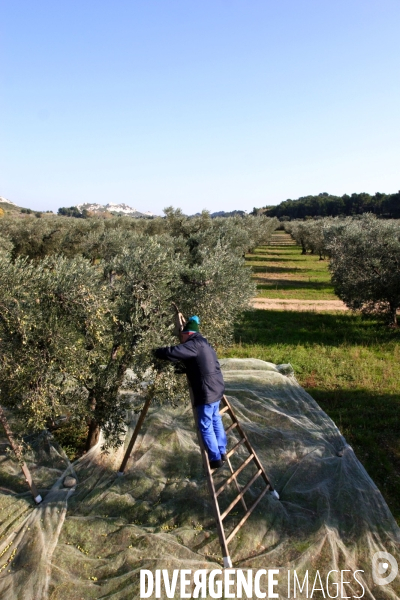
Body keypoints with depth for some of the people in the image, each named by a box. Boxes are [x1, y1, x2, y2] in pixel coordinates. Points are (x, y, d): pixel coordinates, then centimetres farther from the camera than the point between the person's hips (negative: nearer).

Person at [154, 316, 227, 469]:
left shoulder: (194, 345, -19)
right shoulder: (202, 343, 13)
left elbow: (171, 353, -27)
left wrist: (157, 352, -9)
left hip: (206, 392, -10)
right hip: (216, 388, 10)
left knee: (206, 426, 3)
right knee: (215, 420, 22)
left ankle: (215, 459, 13)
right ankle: (222, 452, 34)